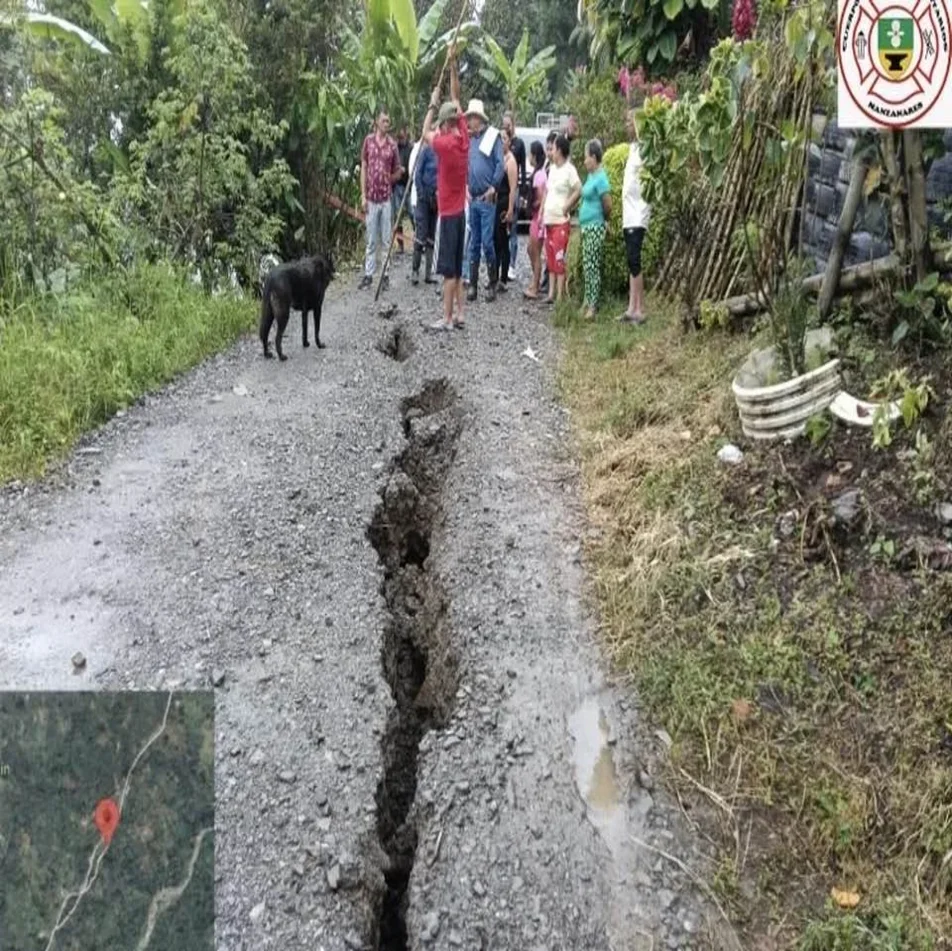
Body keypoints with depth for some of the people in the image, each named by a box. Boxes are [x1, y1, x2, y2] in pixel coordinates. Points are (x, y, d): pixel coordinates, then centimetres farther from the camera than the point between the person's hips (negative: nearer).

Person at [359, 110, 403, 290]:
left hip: (386, 197, 1)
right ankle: (368, 274, 10)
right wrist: (363, 195, -3)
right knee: (371, 239, 5)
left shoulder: (392, 145, 3)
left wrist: (398, 174, -11)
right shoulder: (368, 141, 2)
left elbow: (395, 174, 12)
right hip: (371, 198, -1)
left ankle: (385, 274, 12)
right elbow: (363, 168, 3)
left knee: (386, 239, 5)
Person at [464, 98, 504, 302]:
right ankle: (473, 285, 14)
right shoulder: (470, 139, 15)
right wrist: (466, 188, 9)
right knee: (474, 243, 9)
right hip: (472, 199, 7)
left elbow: (500, 165, -11)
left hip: (487, 199, -7)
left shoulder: (493, 136, -5)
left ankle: (493, 284, 3)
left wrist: (493, 187, -14)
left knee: (487, 242, -7)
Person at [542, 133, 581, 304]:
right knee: (550, 258, 10)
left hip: (561, 221, -8)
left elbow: (578, 190, -18)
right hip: (549, 219, 8)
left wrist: (567, 207, -14)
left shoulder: (569, 170, -9)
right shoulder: (552, 168, 15)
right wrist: (542, 212, 15)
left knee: (559, 258, -8)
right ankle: (551, 293, 16)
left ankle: (560, 295, -6)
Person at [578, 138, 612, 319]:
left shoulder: (600, 178, -15)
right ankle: (588, 302, 18)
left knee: (592, 266, -9)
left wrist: (603, 219, -1)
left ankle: (592, 306, -9)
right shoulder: (590, 175, 14)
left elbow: (608, 205, -18)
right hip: (586, 227, 9)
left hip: (595, 228, -9)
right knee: (587, 266, 12)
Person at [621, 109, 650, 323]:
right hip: (629, 215, 9)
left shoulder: (643, 148, -10)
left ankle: (640, 310, -9)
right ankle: (632, 308, 13)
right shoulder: (632, 147, 19)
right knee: (632, 262, 9)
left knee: (634, 260, -11)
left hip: (638, 215, -9)